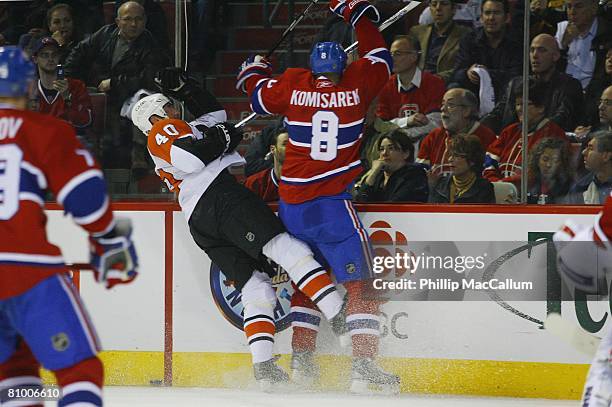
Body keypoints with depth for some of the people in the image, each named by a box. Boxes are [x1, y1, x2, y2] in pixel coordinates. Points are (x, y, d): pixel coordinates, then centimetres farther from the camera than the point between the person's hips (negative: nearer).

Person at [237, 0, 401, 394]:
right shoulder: (357, 84, -2)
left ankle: (301, 361, 23)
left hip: (291, 202, 4)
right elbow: (380, 56, 17)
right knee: (359, 283, -5)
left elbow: (259, 96, 22)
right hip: (332, 202, -4)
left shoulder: (292, 85, 3)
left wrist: (254, 70, 43)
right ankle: (364, 367, -18)